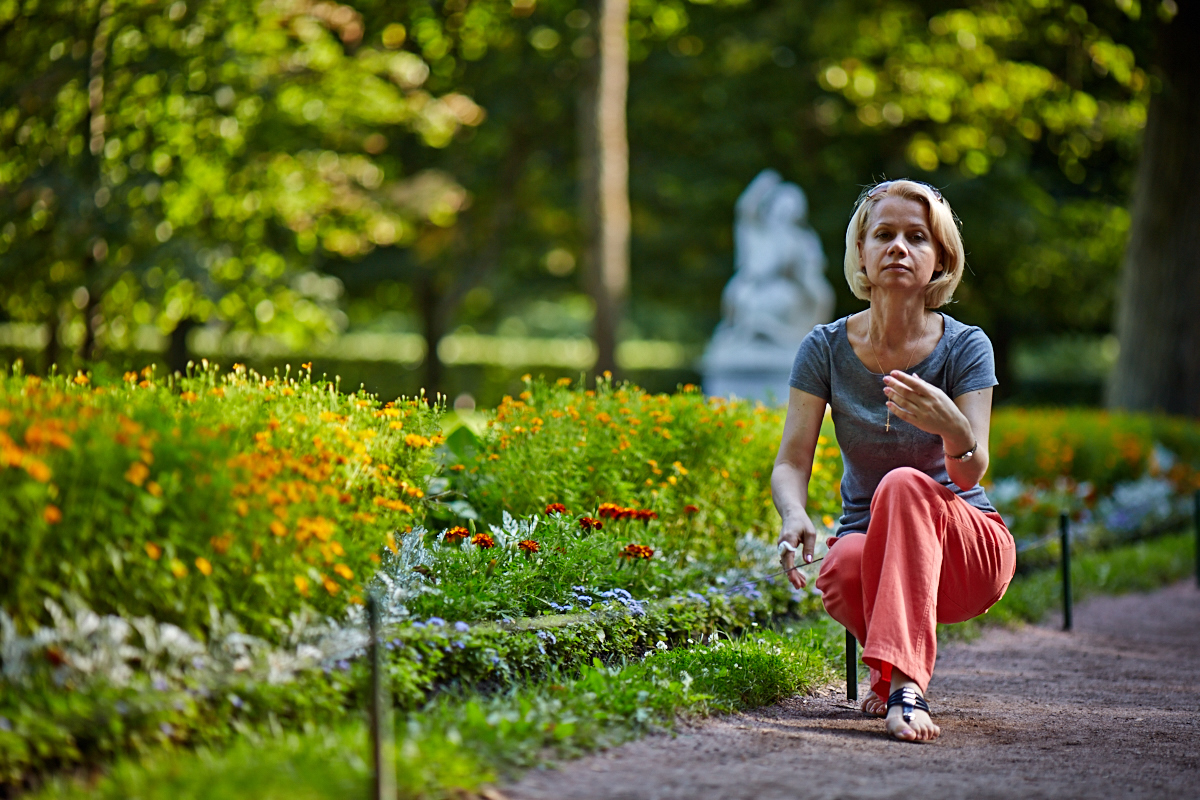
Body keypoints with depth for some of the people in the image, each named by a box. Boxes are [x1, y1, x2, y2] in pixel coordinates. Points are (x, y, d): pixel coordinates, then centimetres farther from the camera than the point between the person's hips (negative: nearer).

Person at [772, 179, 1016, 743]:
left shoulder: (965, 347, -9)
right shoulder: (826, 348, -4)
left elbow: (971, 474, -19)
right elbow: (791, 461, -8)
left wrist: (950, 425, -43)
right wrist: (794, 515, -33)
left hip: (969, 550, -1)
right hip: (867, 538, 1)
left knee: (904, 484, -34)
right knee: (843, 573, -36)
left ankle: (901, 679, -40)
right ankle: (899, 661, -1)